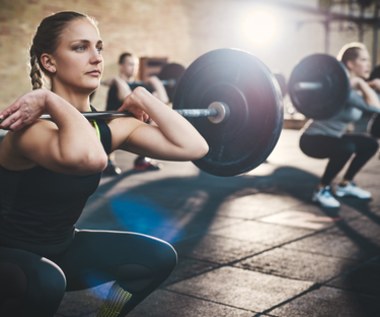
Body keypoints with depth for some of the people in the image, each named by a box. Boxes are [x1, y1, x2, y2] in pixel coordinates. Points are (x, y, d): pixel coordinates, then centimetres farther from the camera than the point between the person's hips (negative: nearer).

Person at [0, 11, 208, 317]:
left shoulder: (108, 126, -7)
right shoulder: (31, 126, -29)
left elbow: (193, 146, -15)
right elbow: (88, 158, -53)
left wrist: (141, 97, -11)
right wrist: (51, 100, -39)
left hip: (61, 248, 7)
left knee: (158, 257, -3)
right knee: (45, 282, -38)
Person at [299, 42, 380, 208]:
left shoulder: (357, 88, 1)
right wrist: (362, 83, -29)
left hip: (333, 137, 9)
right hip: (313, 139, -9)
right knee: (346, 148, -34)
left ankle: (345, 185, 17)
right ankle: (322, 190, -14)